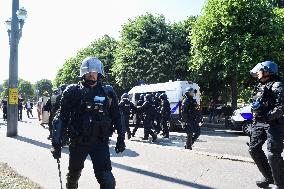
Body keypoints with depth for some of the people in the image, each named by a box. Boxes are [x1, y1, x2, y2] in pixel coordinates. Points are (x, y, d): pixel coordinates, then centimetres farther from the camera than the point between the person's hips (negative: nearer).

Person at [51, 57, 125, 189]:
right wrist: (56, 143, -8)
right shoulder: (73, 92, -3)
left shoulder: (107, 92, 1)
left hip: (100, 143, 0)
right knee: (73, 175, 21)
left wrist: (121, 138, 8)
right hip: (78, 142, 1)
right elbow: (61, 118, -4)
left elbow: (117, 117, 9)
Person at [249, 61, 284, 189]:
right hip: (259, 123, 9)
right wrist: (255, 119, 17)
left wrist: (267, 116, -23)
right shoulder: (260, 87, 17)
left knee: (273, 154, -10)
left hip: (274, 124, -9)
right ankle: (269, 177, 24)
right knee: (254, 149, 10)